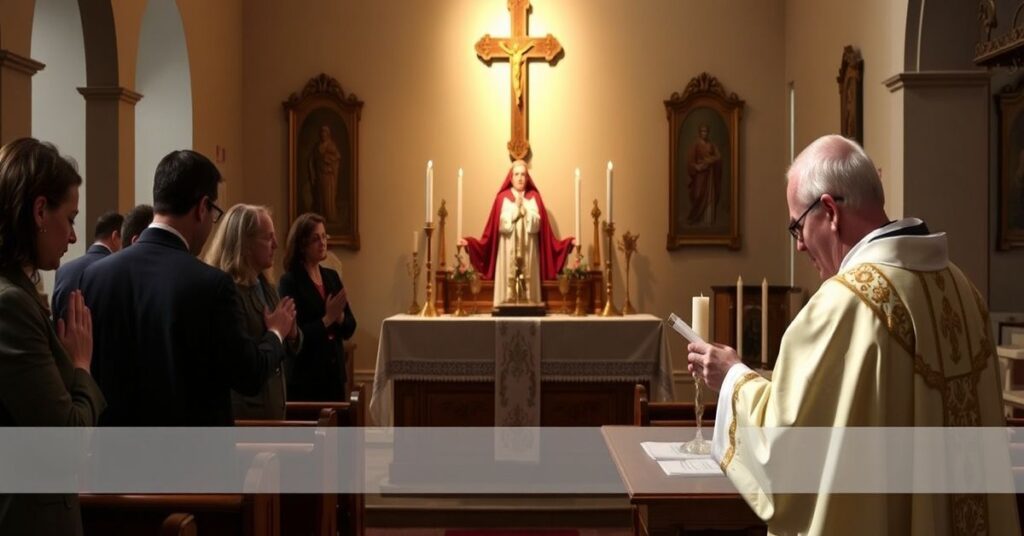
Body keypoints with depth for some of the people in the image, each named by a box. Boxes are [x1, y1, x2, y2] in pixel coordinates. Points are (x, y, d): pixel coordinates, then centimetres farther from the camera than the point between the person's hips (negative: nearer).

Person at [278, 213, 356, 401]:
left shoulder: (332, 277, 9)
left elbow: (350, 328, 8)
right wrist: (327, 319, -19)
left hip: (334, 375, 6)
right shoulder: (289, 282, -10)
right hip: (303, 379, -6)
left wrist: (339, 316, -11)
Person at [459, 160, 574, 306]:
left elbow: (536, 224, -2)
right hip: (507, 252, -1)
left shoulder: (534, 197, 8)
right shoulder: (502, 197, 4)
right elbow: (502, 225, -6)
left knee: (528, 283, -2)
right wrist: (516, 209, -12)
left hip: (528, 251, 1)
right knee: (508, 282, -6)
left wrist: (524, 209, -11)